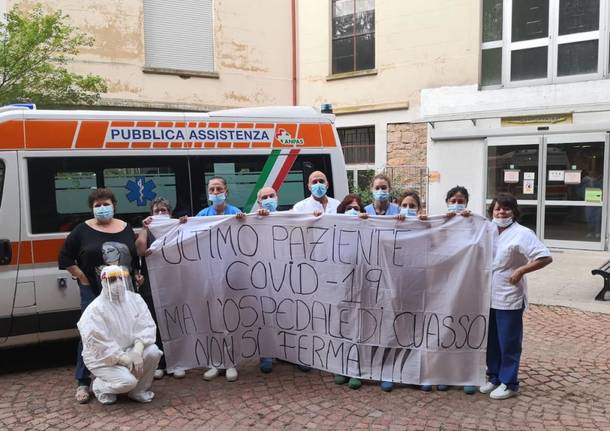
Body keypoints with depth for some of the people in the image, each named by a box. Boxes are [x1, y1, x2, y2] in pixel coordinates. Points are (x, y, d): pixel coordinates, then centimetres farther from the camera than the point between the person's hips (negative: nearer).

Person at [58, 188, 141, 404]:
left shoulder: (126, 228, 10)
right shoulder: (83, 230, 0)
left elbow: (136, 254, 19)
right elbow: (65, 258, 2)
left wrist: (137, 274, 6)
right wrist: (82, 277, -5)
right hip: (93, 292, -3)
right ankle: (83, 382, 9)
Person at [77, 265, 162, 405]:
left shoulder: (134, 299, -3)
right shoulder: (95, 309, -18)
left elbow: (147, 326, -10)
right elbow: (97, 343, -23)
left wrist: (137, 349, -27)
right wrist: (124, 359, -25)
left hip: (129, 350, 5)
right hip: (103, 358, -5)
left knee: (153, 351, -22)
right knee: (127, 381, -26)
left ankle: (139, 390, 1)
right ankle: (100, 386, 8)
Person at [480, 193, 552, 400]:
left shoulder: (522, 234, -12)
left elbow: (545, 257, -17)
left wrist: (520, 270, -21)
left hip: (509, 299, -6)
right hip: (489, 297, 6)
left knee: (509, 343, 4)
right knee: (491, 341, 16)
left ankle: (509, 384, 17)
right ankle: (494, 377, 30)